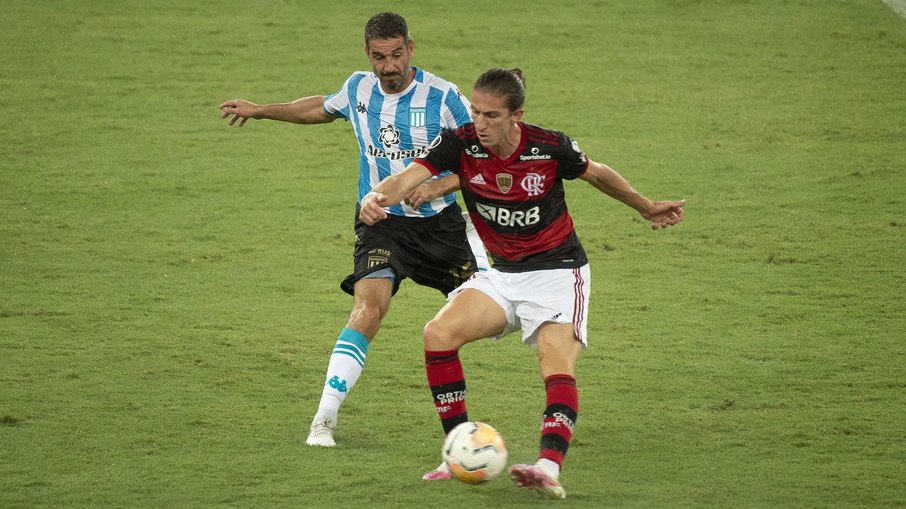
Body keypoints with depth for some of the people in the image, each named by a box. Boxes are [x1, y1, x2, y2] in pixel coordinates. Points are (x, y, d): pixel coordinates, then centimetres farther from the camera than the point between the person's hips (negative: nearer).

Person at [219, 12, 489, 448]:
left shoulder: (443, 97, -12)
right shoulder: (358, 89, 0)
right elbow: (324, 108, 25)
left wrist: (438, 186, -22)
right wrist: (262, 111, 28)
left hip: (439, 221, 0)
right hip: (381, 222, 0)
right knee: (368, 308, -23)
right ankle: (324, 419, -24)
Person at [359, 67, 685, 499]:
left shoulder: (549, 147, -17)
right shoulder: (460, 144, -12)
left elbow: (597, 174, 4)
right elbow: (411, 176, -27)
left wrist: (646, 208, 17)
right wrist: (378, 196, -50)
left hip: (557, 272, -4)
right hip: (502, 274, 4)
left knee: (558, 367, -25)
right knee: (439, 334, -16)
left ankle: (549, 467, -41)